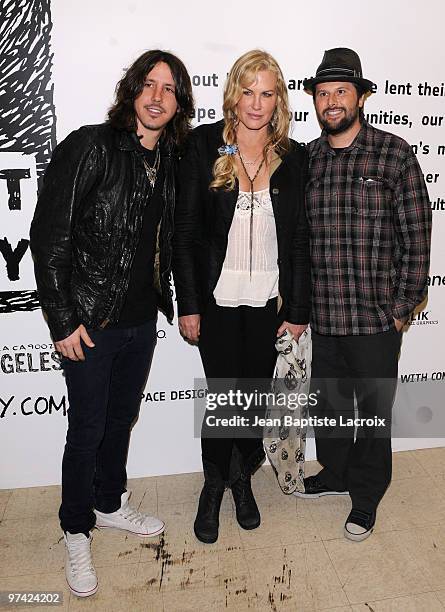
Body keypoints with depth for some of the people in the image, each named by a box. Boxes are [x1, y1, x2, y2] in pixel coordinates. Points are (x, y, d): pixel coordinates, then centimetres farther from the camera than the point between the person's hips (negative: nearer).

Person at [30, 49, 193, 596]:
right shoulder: (90, 147, -12)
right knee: (88, 429, 7)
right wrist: (62, 320, -15)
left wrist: (165, 300, 11)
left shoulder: (170, 160, 6)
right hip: (90, 321, -6)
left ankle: (109, 504, 44)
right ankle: (77, 534, 31)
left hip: (142, 320, 6)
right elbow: (48, 236, -14)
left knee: (122, 418, 20)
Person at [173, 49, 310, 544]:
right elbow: (185, 230, -4)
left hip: (268, 299, 2)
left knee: (255, 395, 12)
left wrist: (298, 311, 2)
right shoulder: (202, 146, -3)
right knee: (223, 396, 5)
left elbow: (299, 239, 5)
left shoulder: (293, 158, 4)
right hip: (217, 298, -2)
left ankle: (242, 479, 37)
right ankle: (213, 486, 31)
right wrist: (189, 304, -7)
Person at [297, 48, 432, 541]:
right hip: (322, 315, 4)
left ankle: (366, 496, 33)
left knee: (373, 408, 11)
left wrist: (400, 308, -8)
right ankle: (334, 473, 43)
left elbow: (416, 236, -5)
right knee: (329, 401, 19)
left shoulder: (394, 154, -5)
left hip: (375, 316, -3)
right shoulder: (306, 159, 6)